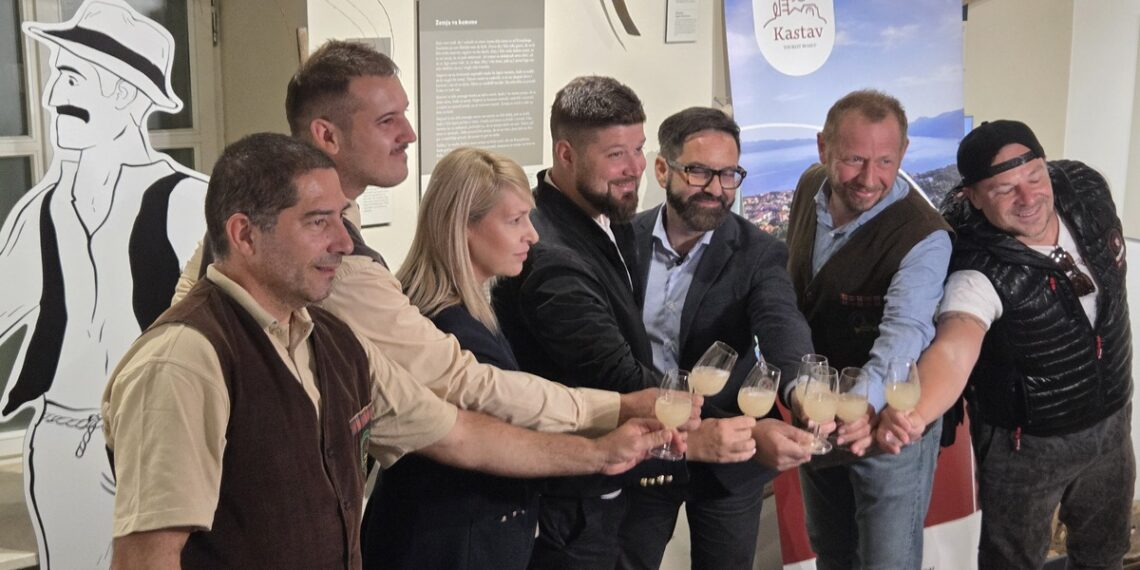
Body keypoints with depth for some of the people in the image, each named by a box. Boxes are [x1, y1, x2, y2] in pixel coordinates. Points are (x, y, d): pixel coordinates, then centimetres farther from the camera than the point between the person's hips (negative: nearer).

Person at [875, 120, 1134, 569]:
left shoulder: (1086, 188, -15)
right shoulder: (980, 272, -34)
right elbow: (953, 348, -52)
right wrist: (912, 413, -73)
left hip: (1112, 420, 5)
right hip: (1027, 443, -5)